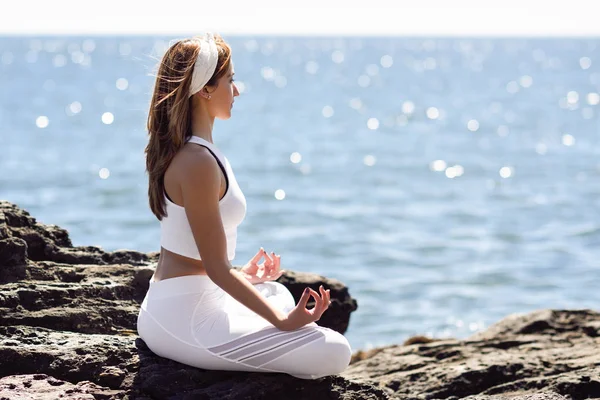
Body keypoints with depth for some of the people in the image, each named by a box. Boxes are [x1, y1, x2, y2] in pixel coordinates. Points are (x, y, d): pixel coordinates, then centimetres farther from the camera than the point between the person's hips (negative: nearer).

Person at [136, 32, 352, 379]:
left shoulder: (177, 151, 10)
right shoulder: (198, 162, -21)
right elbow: (216, 268, -20)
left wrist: (242, 275, 26)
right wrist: (282, 321, -16)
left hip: (167, 307, 11)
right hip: (184, 321, -11)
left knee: (278, 294, 38)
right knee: (336, 353, -15)